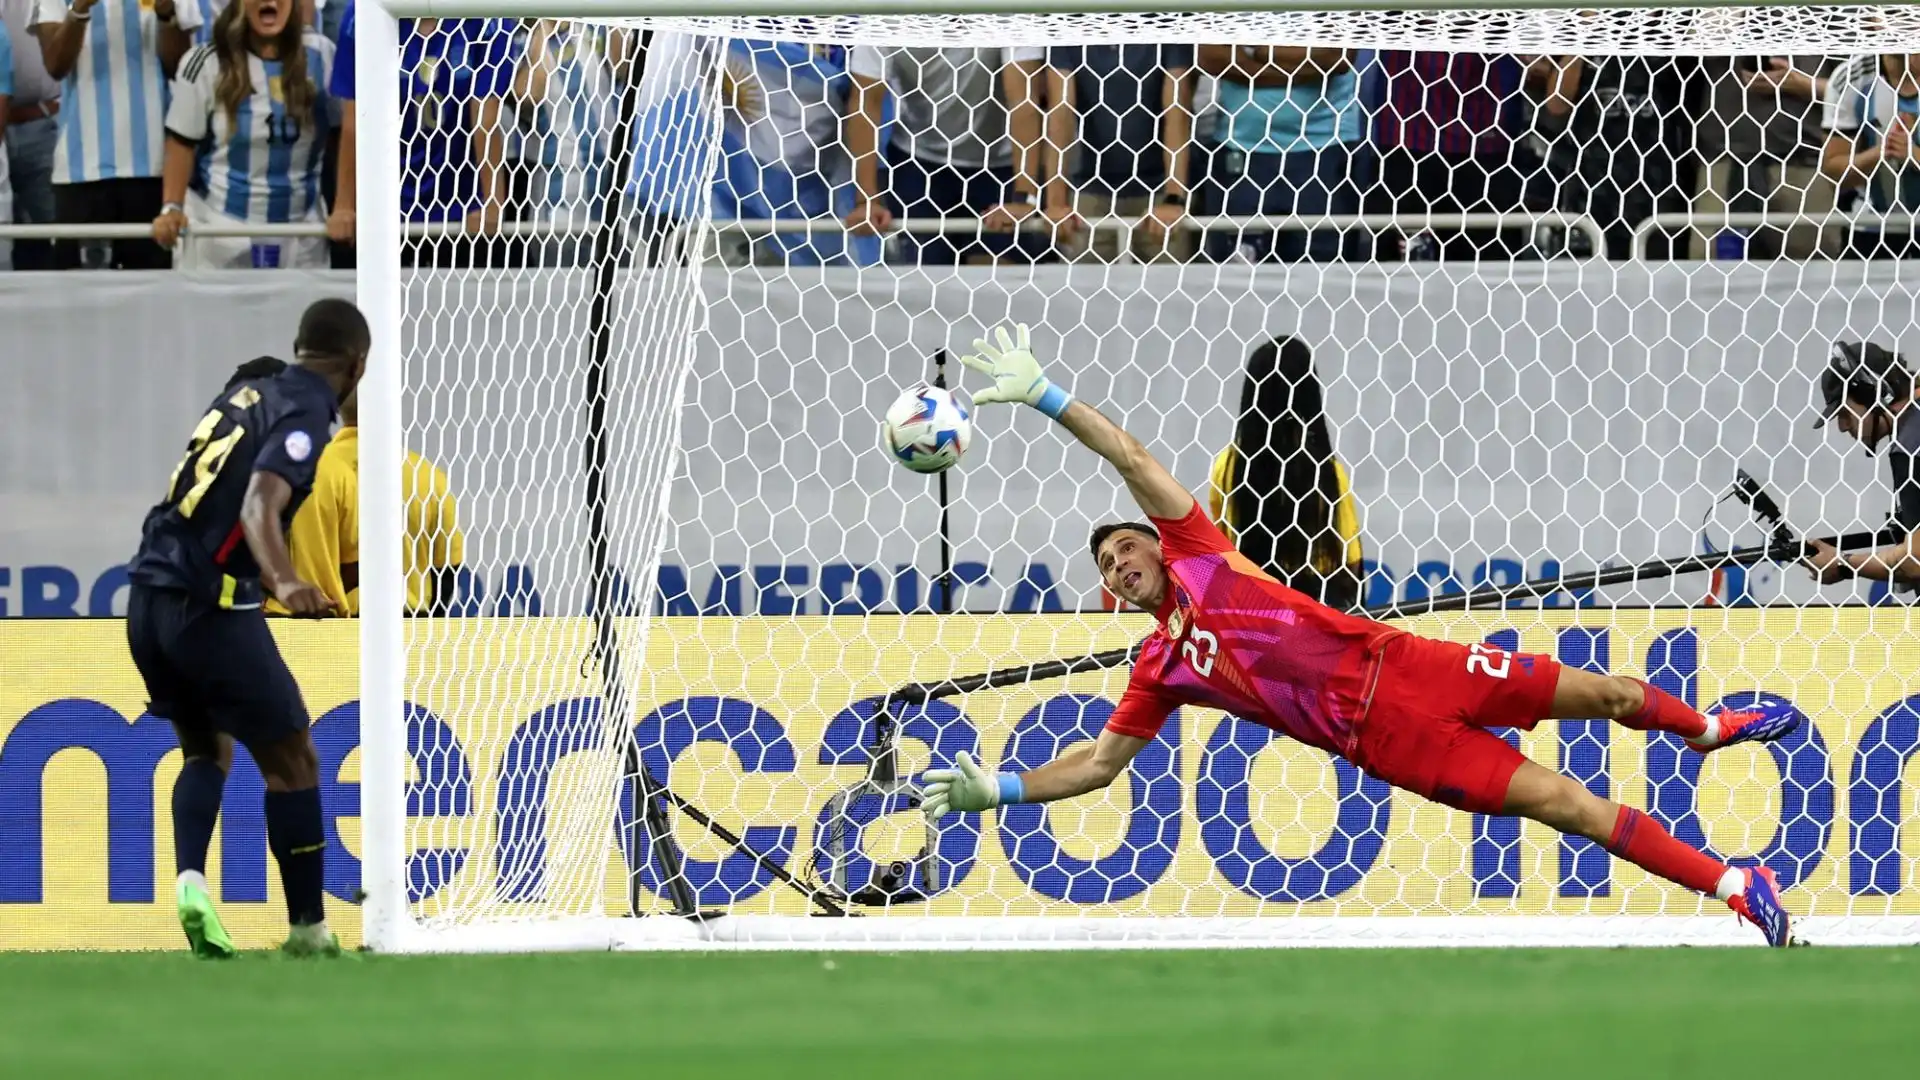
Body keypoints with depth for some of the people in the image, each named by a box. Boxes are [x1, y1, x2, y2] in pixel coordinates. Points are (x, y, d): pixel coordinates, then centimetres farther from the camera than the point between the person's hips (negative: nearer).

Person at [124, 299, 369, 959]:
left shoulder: (247, 390, 16)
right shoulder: (303, 415, -8)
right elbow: (259, 506, -25)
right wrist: (284, 582, -41)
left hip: (150, 600, 8)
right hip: (211, 607, -8)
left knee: (207, 752, 22)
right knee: (292, 760, 3)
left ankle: (190, 878, -2)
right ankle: (307, 928, 5)